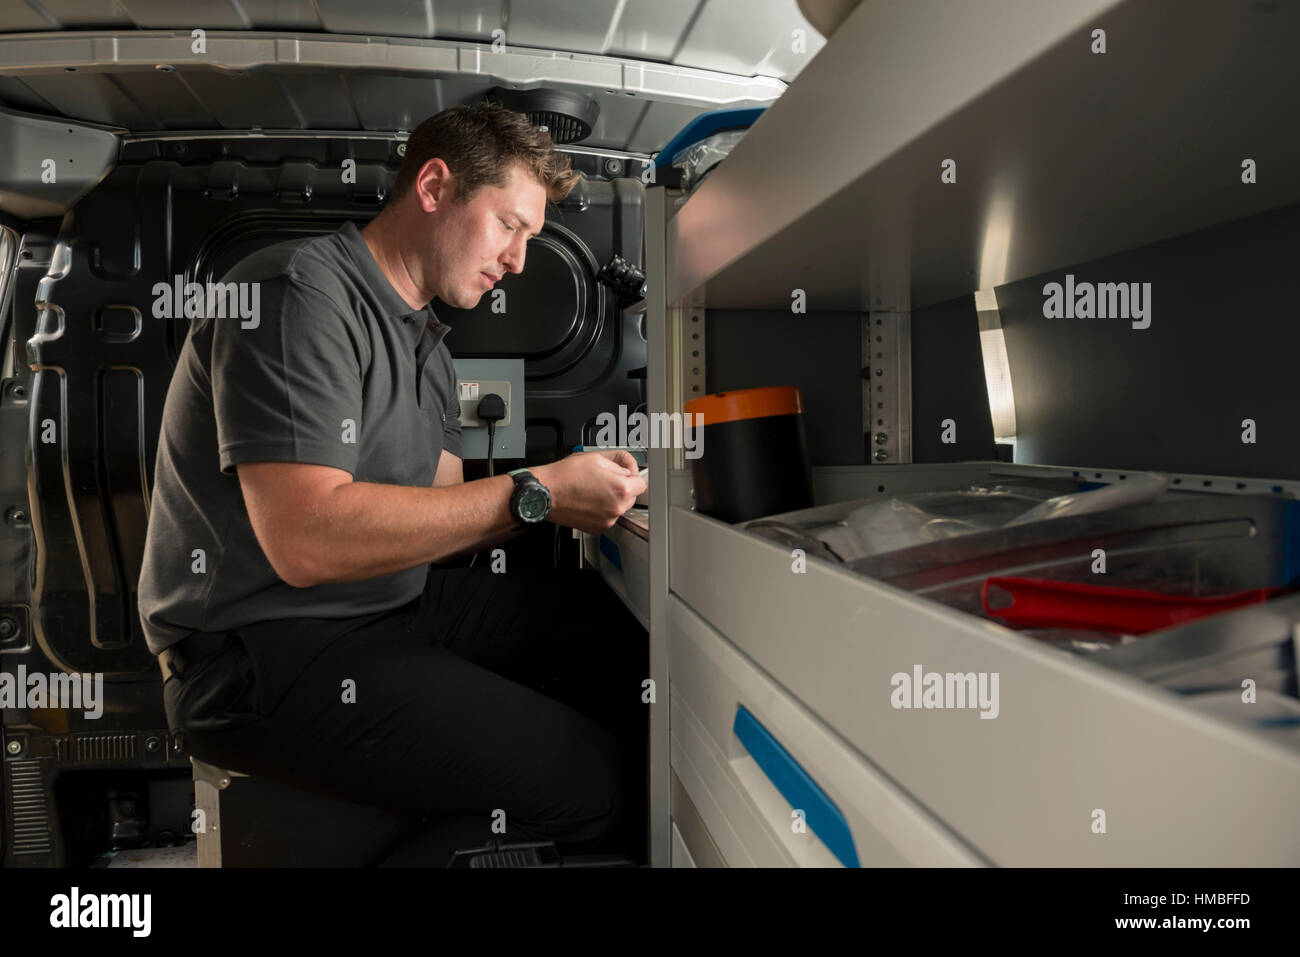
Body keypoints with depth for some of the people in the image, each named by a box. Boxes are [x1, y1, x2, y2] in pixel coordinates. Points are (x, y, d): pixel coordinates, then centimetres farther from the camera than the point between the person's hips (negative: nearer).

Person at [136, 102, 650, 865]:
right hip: (266, 652, -9)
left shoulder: (428, 342, 16)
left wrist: (583, 502, -4)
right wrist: (536, 494, -22)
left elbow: (435, 519, 10)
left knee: (632, 641, 3)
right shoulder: (300, 292, -15)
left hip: (399, 599, 9)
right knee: (593, 784, -20)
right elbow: (308, 541, -26)